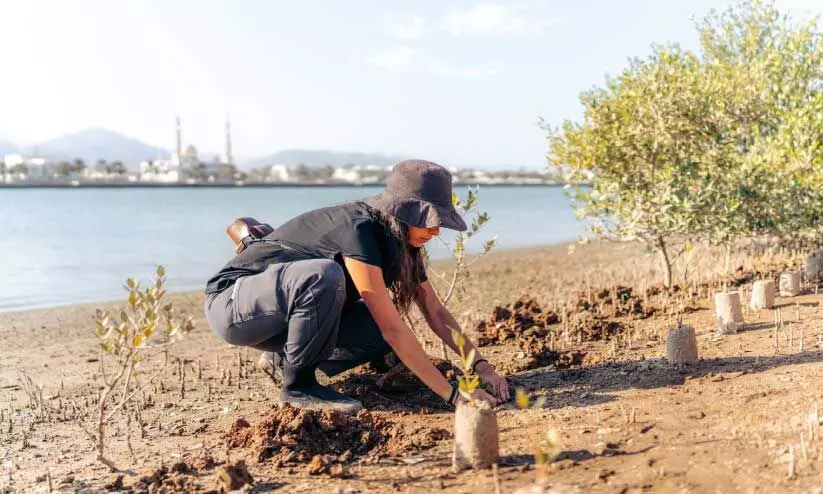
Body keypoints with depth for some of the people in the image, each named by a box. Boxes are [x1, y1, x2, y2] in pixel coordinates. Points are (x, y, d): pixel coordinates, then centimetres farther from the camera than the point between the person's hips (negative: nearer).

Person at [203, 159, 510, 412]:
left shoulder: (401, 242, -3)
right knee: (324, 276, -37)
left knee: (383, 326, -12)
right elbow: (393, 329, -32)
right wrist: (452, 394, -30)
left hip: (287, 317, 8)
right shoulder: (358, 230, -30)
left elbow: (436, 313, 0)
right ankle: (297, 384, -16)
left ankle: (288, 359, 7)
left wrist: (481, 365, -11)